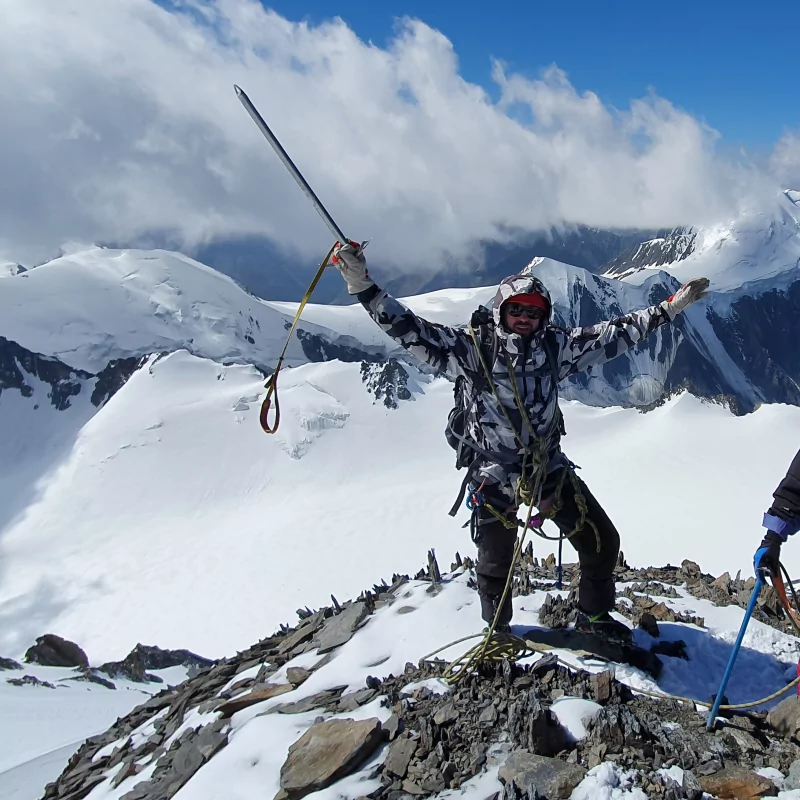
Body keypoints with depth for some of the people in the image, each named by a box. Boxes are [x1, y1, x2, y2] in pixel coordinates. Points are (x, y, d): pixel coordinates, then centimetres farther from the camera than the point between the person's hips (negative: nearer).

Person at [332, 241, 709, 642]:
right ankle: (498, 630, 44)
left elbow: (612, 334, 2)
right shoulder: (474, 348, -14)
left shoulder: (555, 346, -4)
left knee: (603, 541, 8)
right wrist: (363, 286, -29)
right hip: (495, 475, -3)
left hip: (550, 468, 4)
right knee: (496, 562, 13)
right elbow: (412, 331, -20)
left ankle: (594, 616, 36)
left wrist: (669, 307, 2)